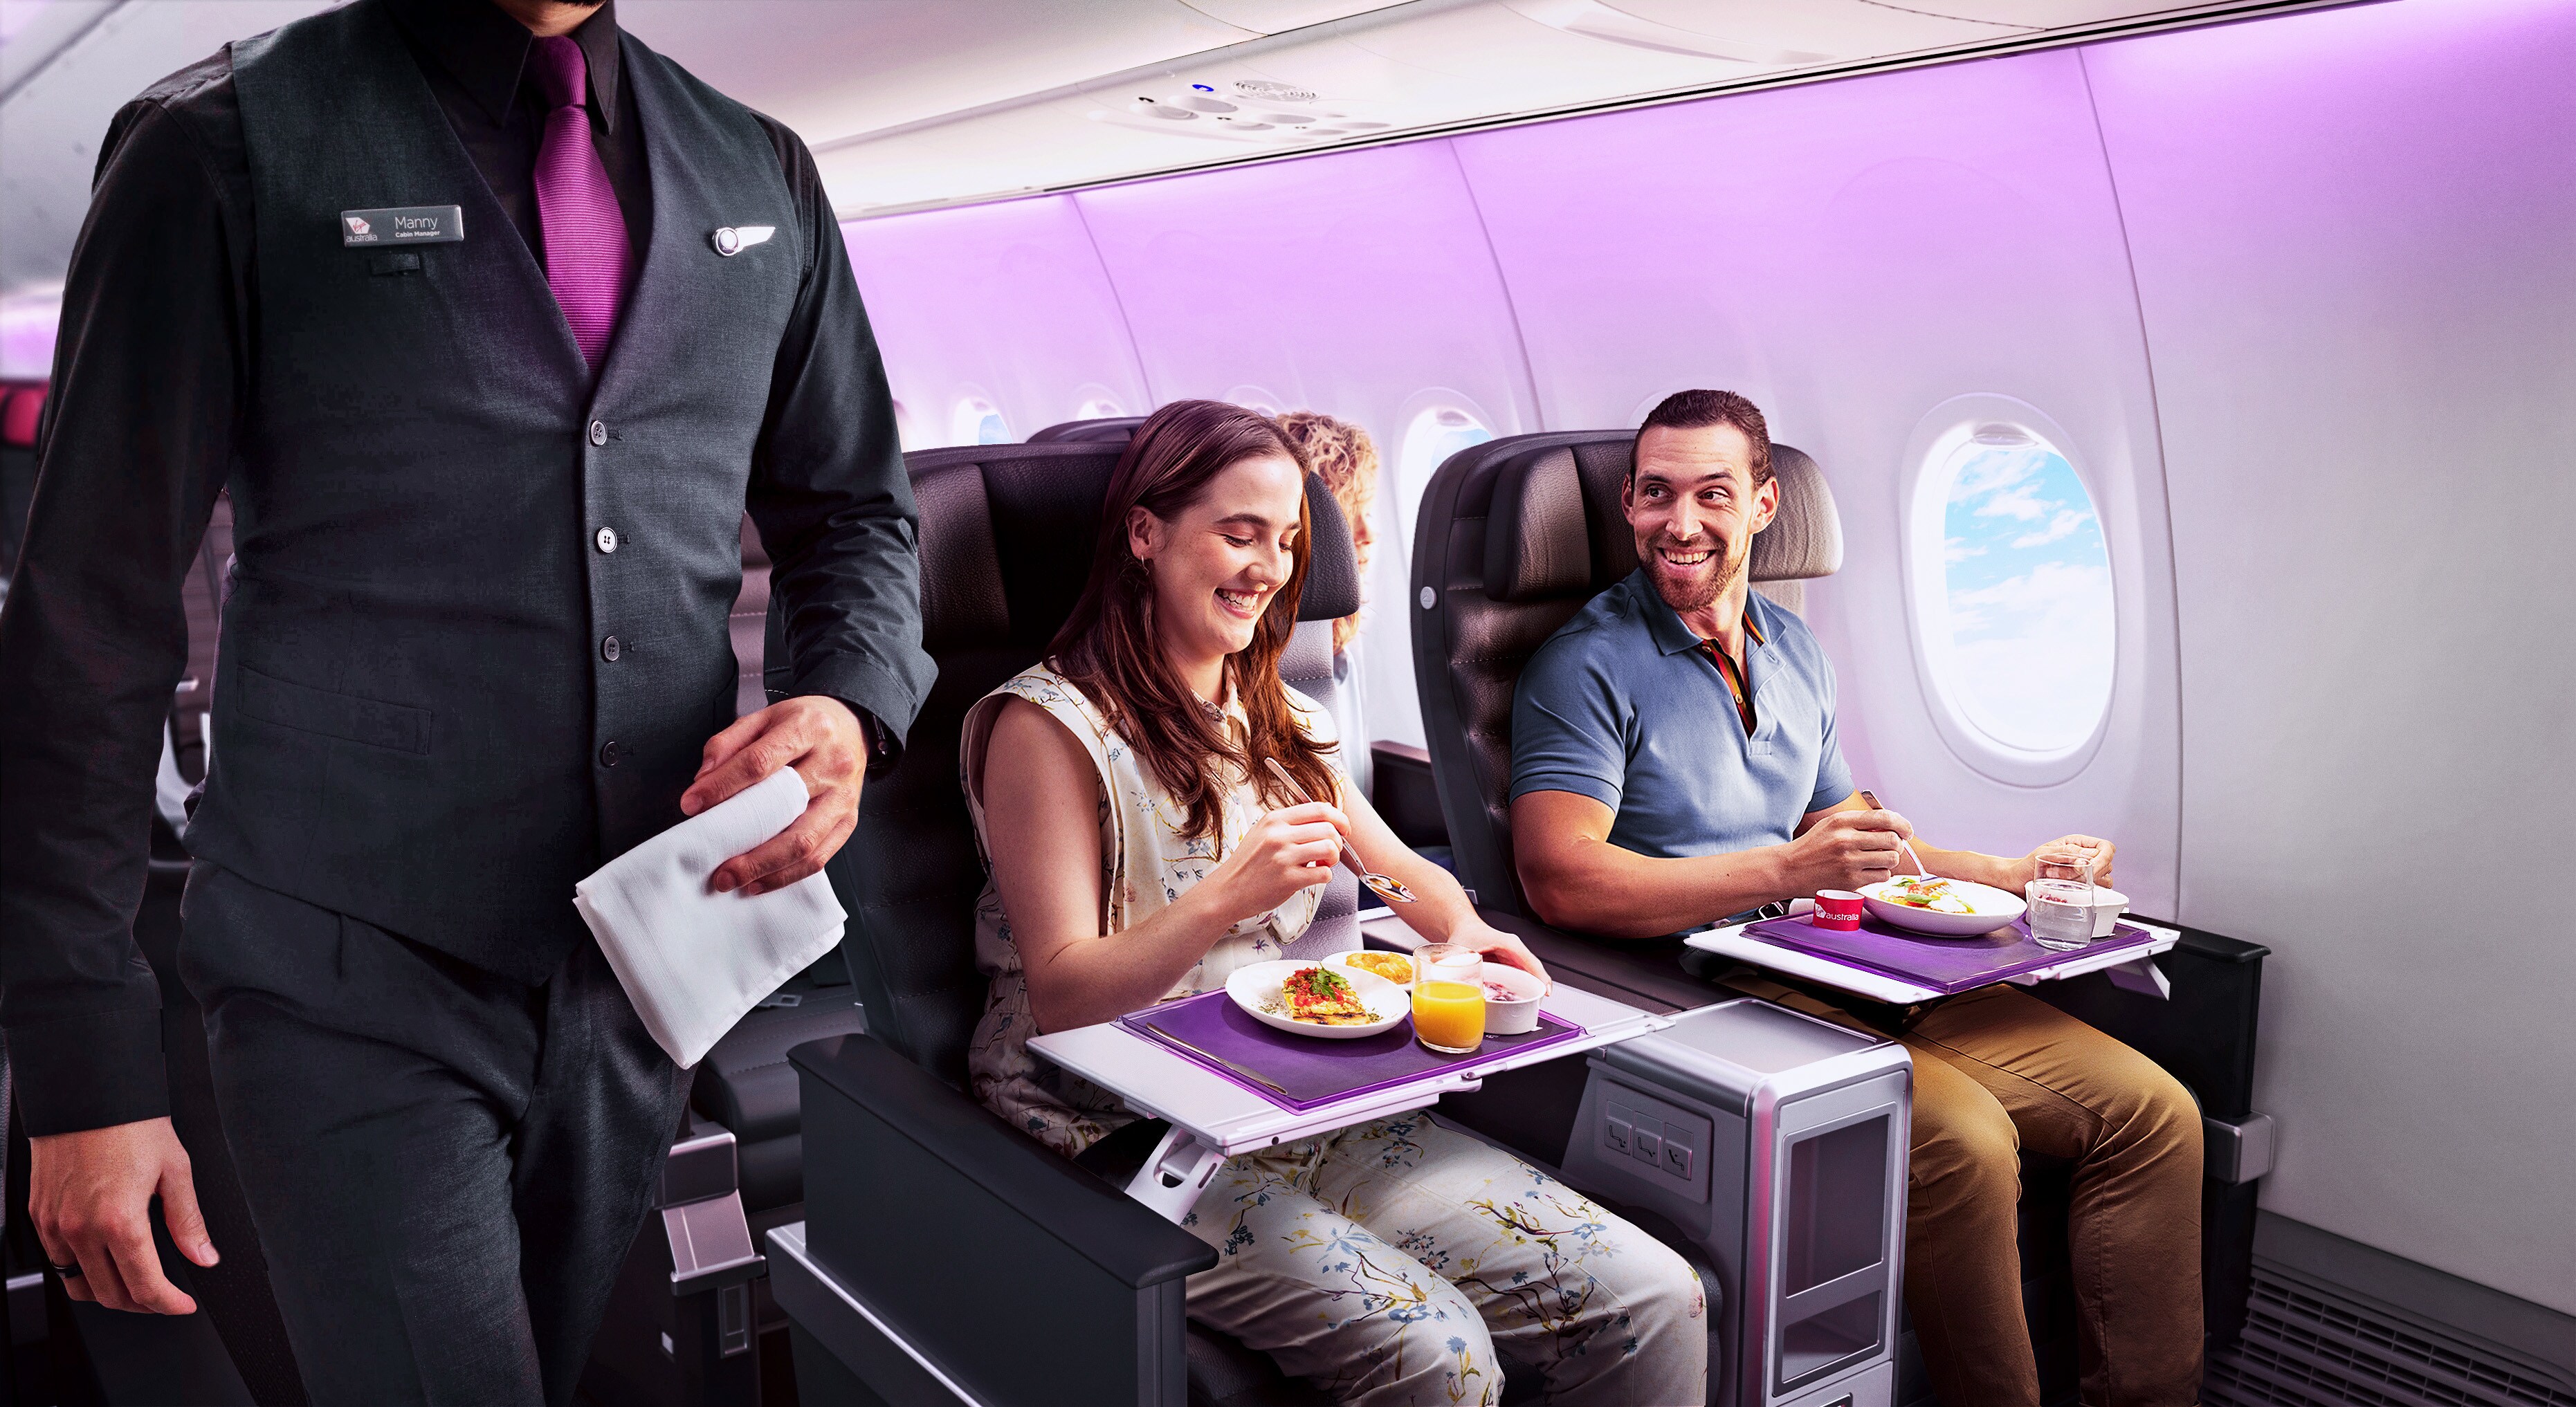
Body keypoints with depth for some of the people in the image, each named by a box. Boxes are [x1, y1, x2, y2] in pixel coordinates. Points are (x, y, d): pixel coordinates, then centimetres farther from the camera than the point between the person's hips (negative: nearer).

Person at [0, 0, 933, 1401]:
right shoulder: (226, 144, -5)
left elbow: (854, 510, 17)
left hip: (647, 962, 4)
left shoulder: (762, 176, 8)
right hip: (360, 982, -4)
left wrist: (849, 708, -7)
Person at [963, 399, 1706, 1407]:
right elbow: (1059, 996, -10)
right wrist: (1226, 901, -26)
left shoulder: (1282, 722, 17)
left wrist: (1463, 933, 2)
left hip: (1311, 1114, 6)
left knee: (1657, 1303, -11)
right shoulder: (1049, 726, -5)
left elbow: (1403, 869, 26)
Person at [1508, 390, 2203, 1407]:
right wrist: (1784, 873, -25)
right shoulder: (1587, 665, -5)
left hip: (1851, 975, 8)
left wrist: (2013, 874, 16)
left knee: (2154, 1115, -5)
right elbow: (1562, 880, -19)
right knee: (1964, 1140, -31)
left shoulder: (1795, 652, 20)